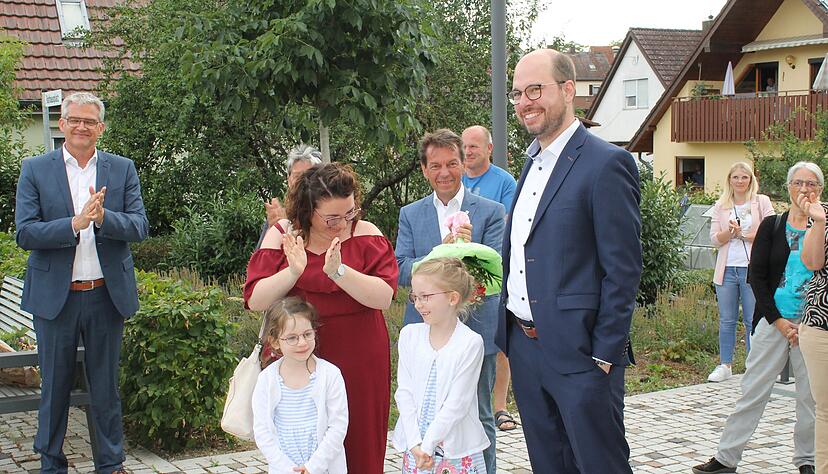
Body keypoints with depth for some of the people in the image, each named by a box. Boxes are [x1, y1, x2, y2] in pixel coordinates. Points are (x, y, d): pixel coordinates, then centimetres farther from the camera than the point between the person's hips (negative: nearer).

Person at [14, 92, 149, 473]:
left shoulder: (123, 170, 4)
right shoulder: (35, 170, 0)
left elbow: (140, 227, -4)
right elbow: (24, 233, -9)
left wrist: (104, 216, -23)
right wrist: (75, 224, -23)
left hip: (106, 295, 1)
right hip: (55, 295, -1)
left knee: (106, 387, 12)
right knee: (54, 386, 11)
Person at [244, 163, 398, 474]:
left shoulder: (365, 233, -3)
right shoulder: (282, 236, 0)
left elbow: (384, 297, -15)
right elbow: (255, 300, -6)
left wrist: (338, 271, -27)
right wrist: (292, 272, -22)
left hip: (359, 366, 0)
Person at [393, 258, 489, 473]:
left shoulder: (470, 342, -10)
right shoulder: (409, 335, 2)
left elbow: (457, 402, -12)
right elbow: (404, 392, 0)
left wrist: (429, 445, -13)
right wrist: (415, 443, -8)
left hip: (456, 449, -3)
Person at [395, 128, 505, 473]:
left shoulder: (490, 212, 0)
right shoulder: (410, 215, 7)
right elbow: (401, 272, -3)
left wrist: (470, 249, -29)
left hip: (475, 330, -2)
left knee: (478, 418, 8)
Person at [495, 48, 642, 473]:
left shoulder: (607, 163, -12)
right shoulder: (532, 164, 15)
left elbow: (623, 270, -14)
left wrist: (605, 356, -16)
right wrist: (508, 336, 11)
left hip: (579, 352, -8)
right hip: (524, 347, 8)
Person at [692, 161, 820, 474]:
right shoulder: (772, 226, 4)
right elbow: (756, 275, 0)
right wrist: (778, 320, -7)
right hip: (773, 320, 0)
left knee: (811, 395, 6)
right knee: (753, 390, 3)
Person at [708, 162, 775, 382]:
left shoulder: (762, 202, 4)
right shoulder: (720, 206, 11)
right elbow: (714, 238, 4)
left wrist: (743, 234, -11)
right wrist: (730, 232, -15)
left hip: (753, 269, -2)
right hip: (727, 269, 3)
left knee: (754, 320, 0)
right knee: (727, 320, 7)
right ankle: (725, 365, 16)